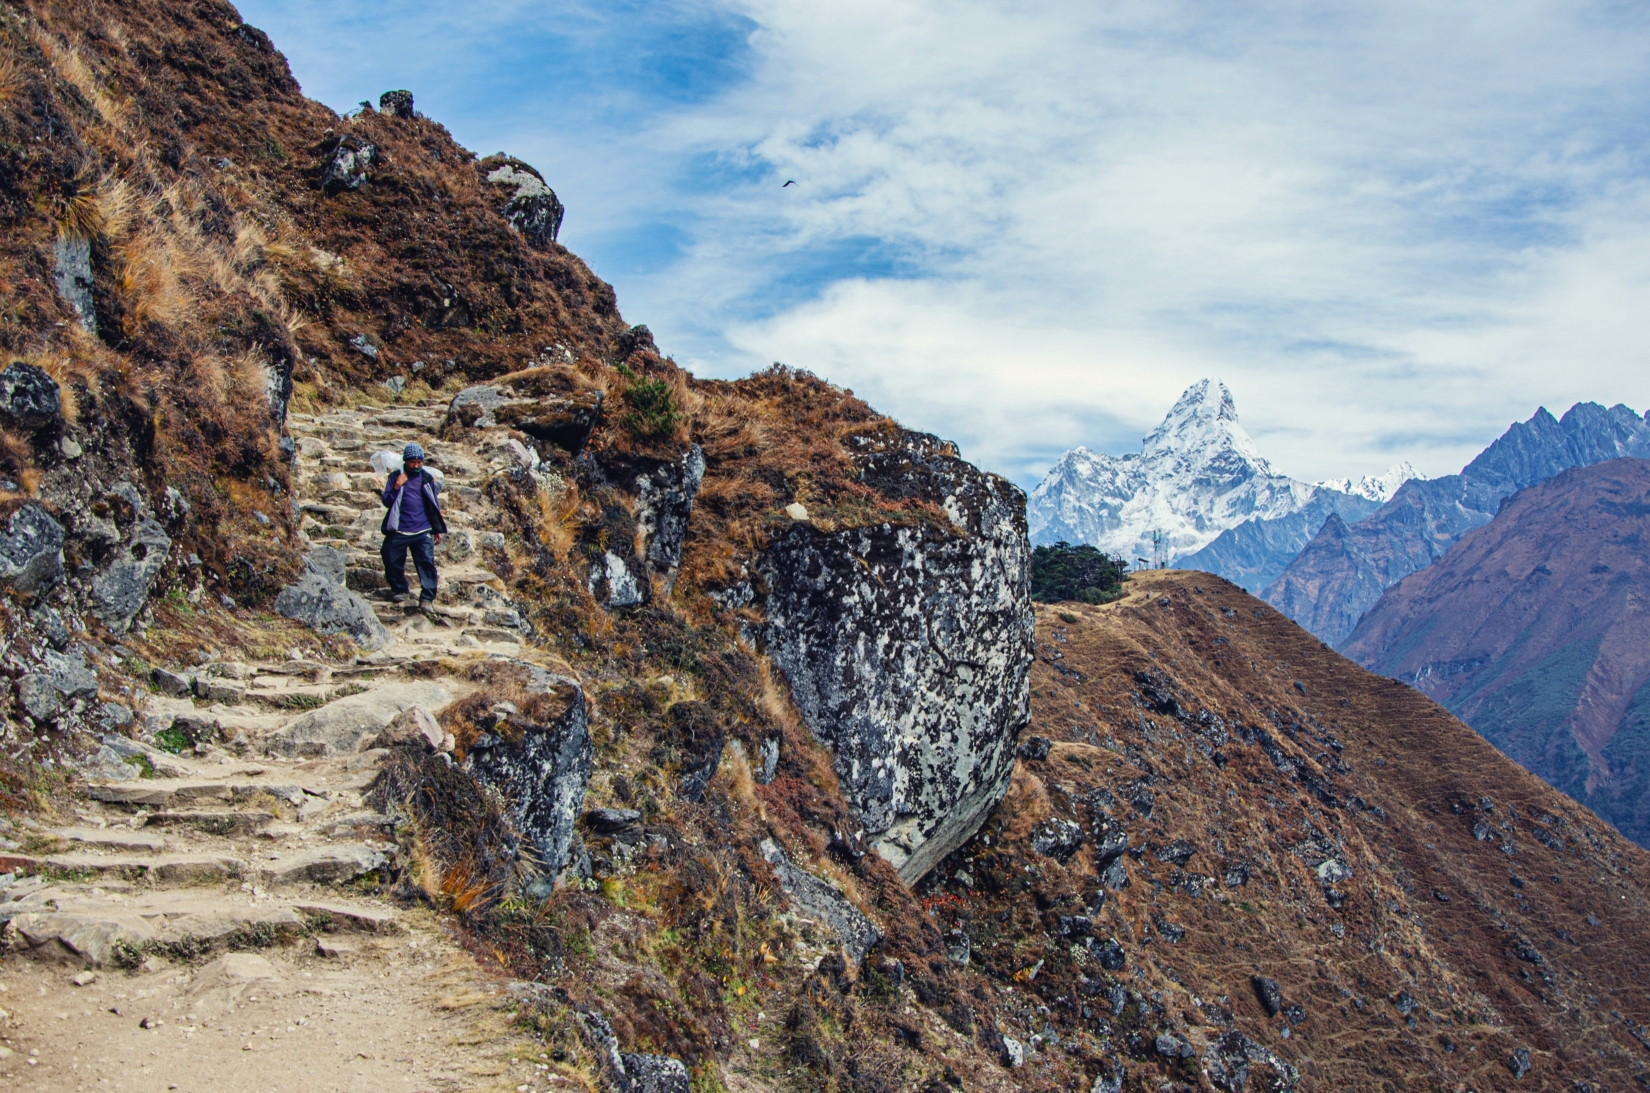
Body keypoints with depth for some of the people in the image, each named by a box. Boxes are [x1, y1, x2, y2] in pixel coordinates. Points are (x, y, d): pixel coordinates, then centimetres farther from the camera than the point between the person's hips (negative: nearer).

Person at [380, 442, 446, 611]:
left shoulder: (427, 479, 9)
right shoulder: (395, 477, 5)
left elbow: (434, 506, 15)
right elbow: (386, 502, 1)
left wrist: (438, 529, 15)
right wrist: (396, 487, -15)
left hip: (422, 532, 0)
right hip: (398, 532, 0)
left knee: (427, 563, -12)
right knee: (393, 562, 6)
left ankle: (427, 597, -12)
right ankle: (400, 590, 29)